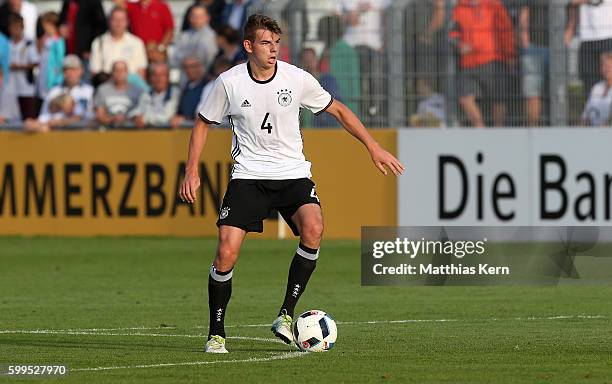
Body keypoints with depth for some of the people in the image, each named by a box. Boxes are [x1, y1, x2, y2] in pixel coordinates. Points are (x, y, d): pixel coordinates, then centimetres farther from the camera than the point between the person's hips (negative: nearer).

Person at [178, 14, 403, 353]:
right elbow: (203, 123, 10)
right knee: (226, 253, -15)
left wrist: (373, 147, 6)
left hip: (293, 173, 0)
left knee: (313, 229, -29)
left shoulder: (297, 79, -5)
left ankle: (286, 315, -16)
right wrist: (192, 171, 3)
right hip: (248, 175, 0)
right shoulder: (229, 82, -5)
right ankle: (216, 334, 4)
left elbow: (337, 110, 9)